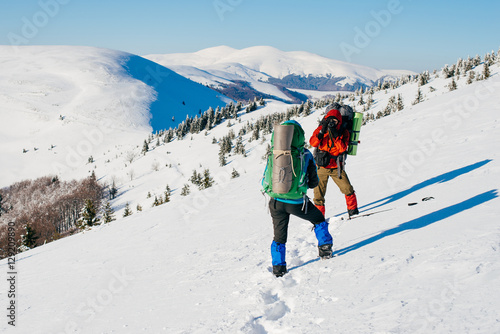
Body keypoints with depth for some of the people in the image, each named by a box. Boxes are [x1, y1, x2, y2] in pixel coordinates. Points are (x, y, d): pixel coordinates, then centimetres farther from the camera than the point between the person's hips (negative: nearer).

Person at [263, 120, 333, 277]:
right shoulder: (306, 155, -3)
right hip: (297, 202, -2)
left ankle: (278, 268, 17)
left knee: (279, 237, 18)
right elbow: (313, 182, 3)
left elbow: (265, 182, 4)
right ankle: (325, 250, 31)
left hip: (276, 202, 2)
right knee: (319, 219, 27)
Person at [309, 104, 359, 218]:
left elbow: (342, 148, -16)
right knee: (318, 193, 1)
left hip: (336, 167, 0)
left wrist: (335, 135, -25)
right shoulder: (321, 129, -1)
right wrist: (322, 132, -28)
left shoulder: (343, 132, -1)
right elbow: (313, 143, -16)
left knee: (348, 189, -5)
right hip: (322, 167, 0)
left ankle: (352, 209, 18)